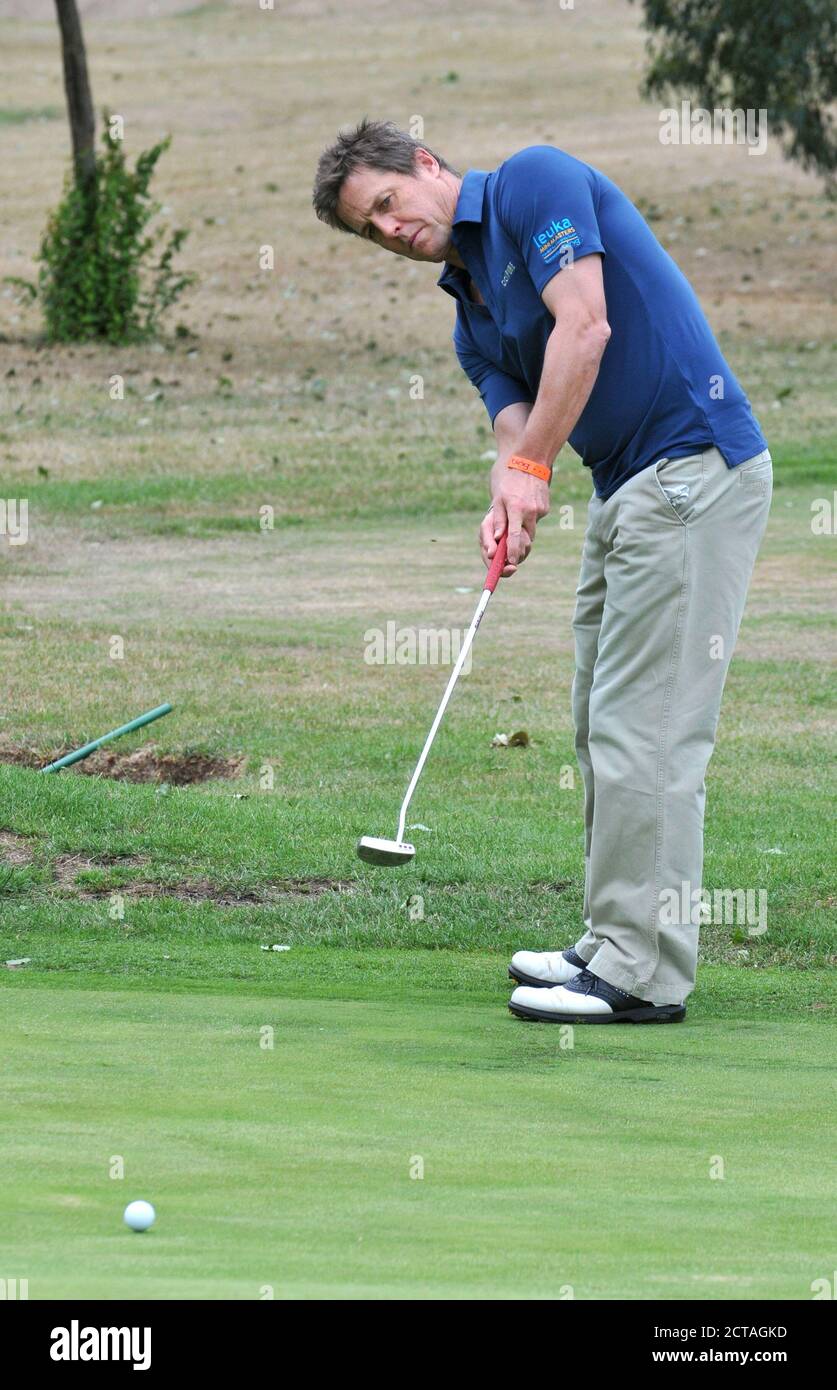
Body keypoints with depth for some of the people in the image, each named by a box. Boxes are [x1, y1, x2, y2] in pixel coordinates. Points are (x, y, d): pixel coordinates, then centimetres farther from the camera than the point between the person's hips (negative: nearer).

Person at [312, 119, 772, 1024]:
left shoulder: (534, 183, -6)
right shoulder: (471, 318, 18)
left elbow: (586, 328, -18)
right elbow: (515, 421, 5)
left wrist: (529, 469, -18)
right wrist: (507, 512, -18)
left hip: (693, 466, -10)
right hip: (625, 490, 10)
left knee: (645, 725, -10)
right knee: (605, 723, 13)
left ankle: (643, 975, -7)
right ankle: (616, 944, 21)